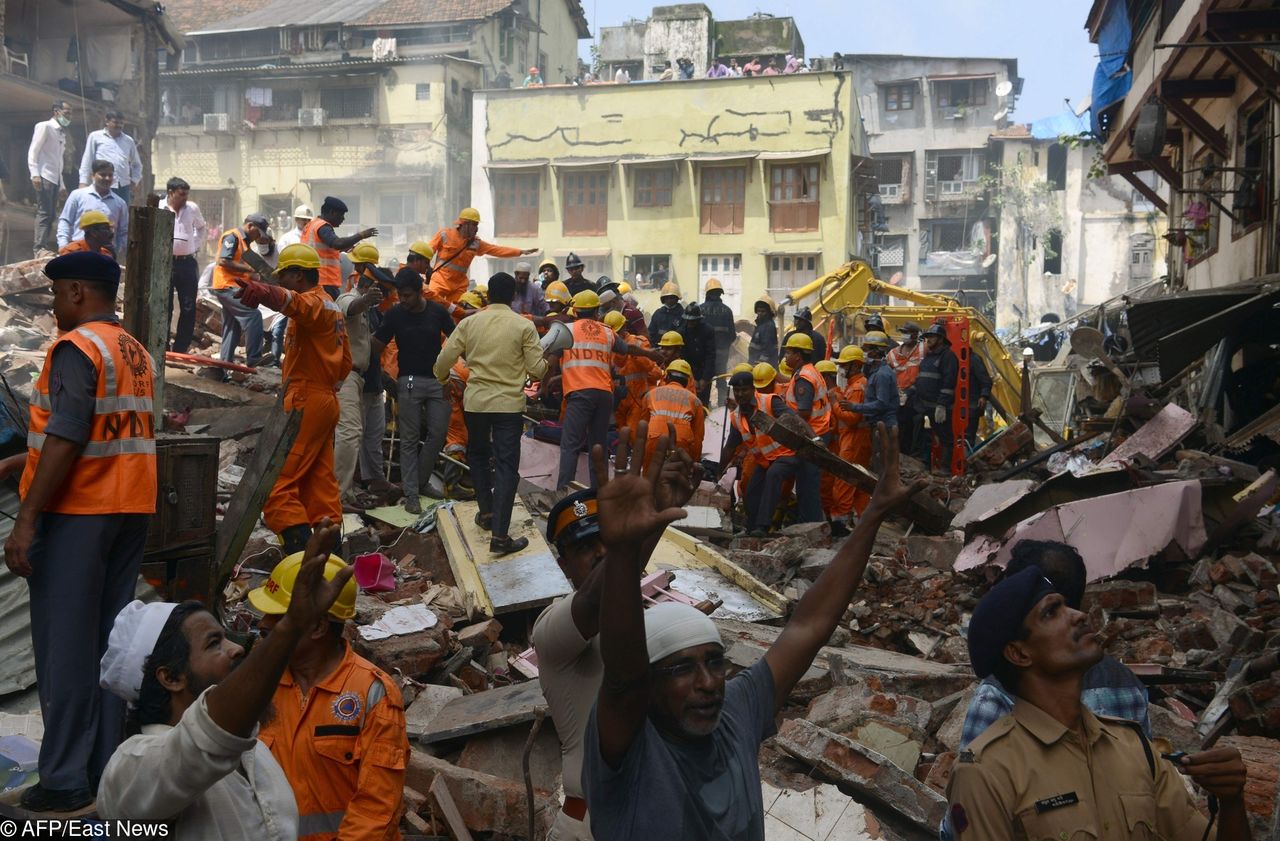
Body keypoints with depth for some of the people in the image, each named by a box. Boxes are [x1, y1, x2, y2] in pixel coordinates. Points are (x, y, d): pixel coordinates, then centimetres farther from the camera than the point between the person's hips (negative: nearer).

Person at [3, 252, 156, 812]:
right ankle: (106, 769, 18)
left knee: (64, 642, 0)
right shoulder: (137, 352, 14)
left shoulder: (76, 347, -11)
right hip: (131, 510, 8)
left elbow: (66, 441, -19)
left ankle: (65, 780, 6)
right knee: (110, 638, 11)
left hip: (77, 511, -8)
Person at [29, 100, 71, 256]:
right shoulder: (44, 126, -1)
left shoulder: (62, 133, 21)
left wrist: (62, 185, 22)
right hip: (44, 177, -8)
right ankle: (39, 248, -11)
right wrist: (35, 174, -19)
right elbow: (33, 151, -9)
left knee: (51, 215, 6)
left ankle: (45, 246, 10)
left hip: (55, 179, 8)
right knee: (44, 213, -11)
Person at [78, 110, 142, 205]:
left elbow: (137, 164, 27)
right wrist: (83, 183, -1)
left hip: (124, 187, 3)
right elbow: (87, 161, 7)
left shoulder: (129, 141, 17)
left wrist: (134, 181, 13)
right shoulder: (95, 137, 8)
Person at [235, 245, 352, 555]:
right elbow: (345, 361, 24)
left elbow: (294, 302, -38)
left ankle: (299, 548, -17)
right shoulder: (332, 307, 20)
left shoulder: (314, 302, -11)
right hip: (326, 400, 10)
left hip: (305, 402, -10)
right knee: (320, 484, 13)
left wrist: (263, 291, -56)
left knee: (276, 484, -10)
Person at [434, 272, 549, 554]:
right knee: (506, 466, -1)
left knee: (478, 455, 25)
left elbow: (444, 359, 1)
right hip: (509, 404, -2)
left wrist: (442, 378, 22)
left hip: (475, 401, 3)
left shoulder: (469, 322, 0)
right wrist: (542, 367, 16)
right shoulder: (524, 326, -7)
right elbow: (537, 369, -8)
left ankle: (486, 512, 32)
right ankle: (500, 536, -6)